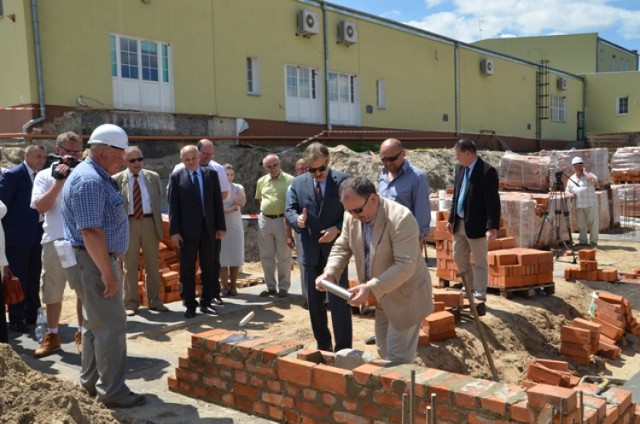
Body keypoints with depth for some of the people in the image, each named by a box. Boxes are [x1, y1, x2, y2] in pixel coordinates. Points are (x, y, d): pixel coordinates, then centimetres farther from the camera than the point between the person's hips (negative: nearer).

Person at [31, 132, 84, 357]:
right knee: (52, 292, 9)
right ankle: (52, 336, 22)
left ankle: (82, 334, 19)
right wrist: (59, 180, -14)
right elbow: (41, 207, -9)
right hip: (55, 241, 0)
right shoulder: (45, 175, 4)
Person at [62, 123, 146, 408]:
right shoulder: (89, 181, -20)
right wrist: (108, 273, -25)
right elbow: (91, 232, -26)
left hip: (96, 260, 11)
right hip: (94, 262, -11)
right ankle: (112, 392, 2)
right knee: (111, 325, -6)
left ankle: (91, 382, 28)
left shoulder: (96, 177, 14)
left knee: (95, 323, 17)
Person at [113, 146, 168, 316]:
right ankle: (131, 303, 14)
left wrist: (158, 222, 8)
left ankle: (154, 301, 21)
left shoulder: (153, 177, 7)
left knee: (152, 264, 9)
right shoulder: (117, 179, -3)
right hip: (128, 224, -2)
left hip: (149, 222, 3)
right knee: (129, 265, 4)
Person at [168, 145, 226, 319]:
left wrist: (220, 226, 2)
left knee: (208, 268, 8)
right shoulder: (176, 177, -1)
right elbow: (173, 206, -4)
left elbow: (217, 201, 6)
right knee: (187, 269, 3)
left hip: (208, 228, 2)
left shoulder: (211, 174, 5)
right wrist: (174, 231, -9)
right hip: (187, 229, -2)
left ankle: (206, 302, 18)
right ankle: (190, 305, 12)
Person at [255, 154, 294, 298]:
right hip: (264, 220, 5)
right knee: (266, 256, 9)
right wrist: (265, 209, 10)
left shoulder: (289, 180, -7)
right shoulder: (261, 181, 9)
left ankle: (283, 287, 15)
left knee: (283, 256, 4)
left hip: (282, 220, -5)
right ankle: (271, 286, 21)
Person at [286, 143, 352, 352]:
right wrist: (297, 220, -18)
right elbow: (289, 210, 4)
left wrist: (337, 229, -19)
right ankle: (322, 344, 28)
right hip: (310, 249, 4)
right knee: (314, 301, 13)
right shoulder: (298, 182, 3)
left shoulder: (343, 180, -6)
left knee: (339, 300, -1)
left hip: (335, 247, -4)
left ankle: (343, 349, 9)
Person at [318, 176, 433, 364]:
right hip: (382, 296, 7)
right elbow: (342, 248, 5)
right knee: (383, 352, 18)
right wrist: (330, 272, -14)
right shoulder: (352, 217, -7)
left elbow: (405, 266, -32)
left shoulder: (401, 218, -29)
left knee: (398, 357, -2)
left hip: (406, 296, -7)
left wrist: (371, 288, -38)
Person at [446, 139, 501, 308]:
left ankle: (480, 297, 13)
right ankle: (470, 288, 37)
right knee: (459, 257, 18)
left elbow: (493, 201, -20)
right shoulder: (459, 168, 7)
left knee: (479, 262, 3)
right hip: (460, 223, 8)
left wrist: (492, 227, -25)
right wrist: (451, 218, 14)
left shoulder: (487, 171, -17)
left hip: (477, 224, -8)